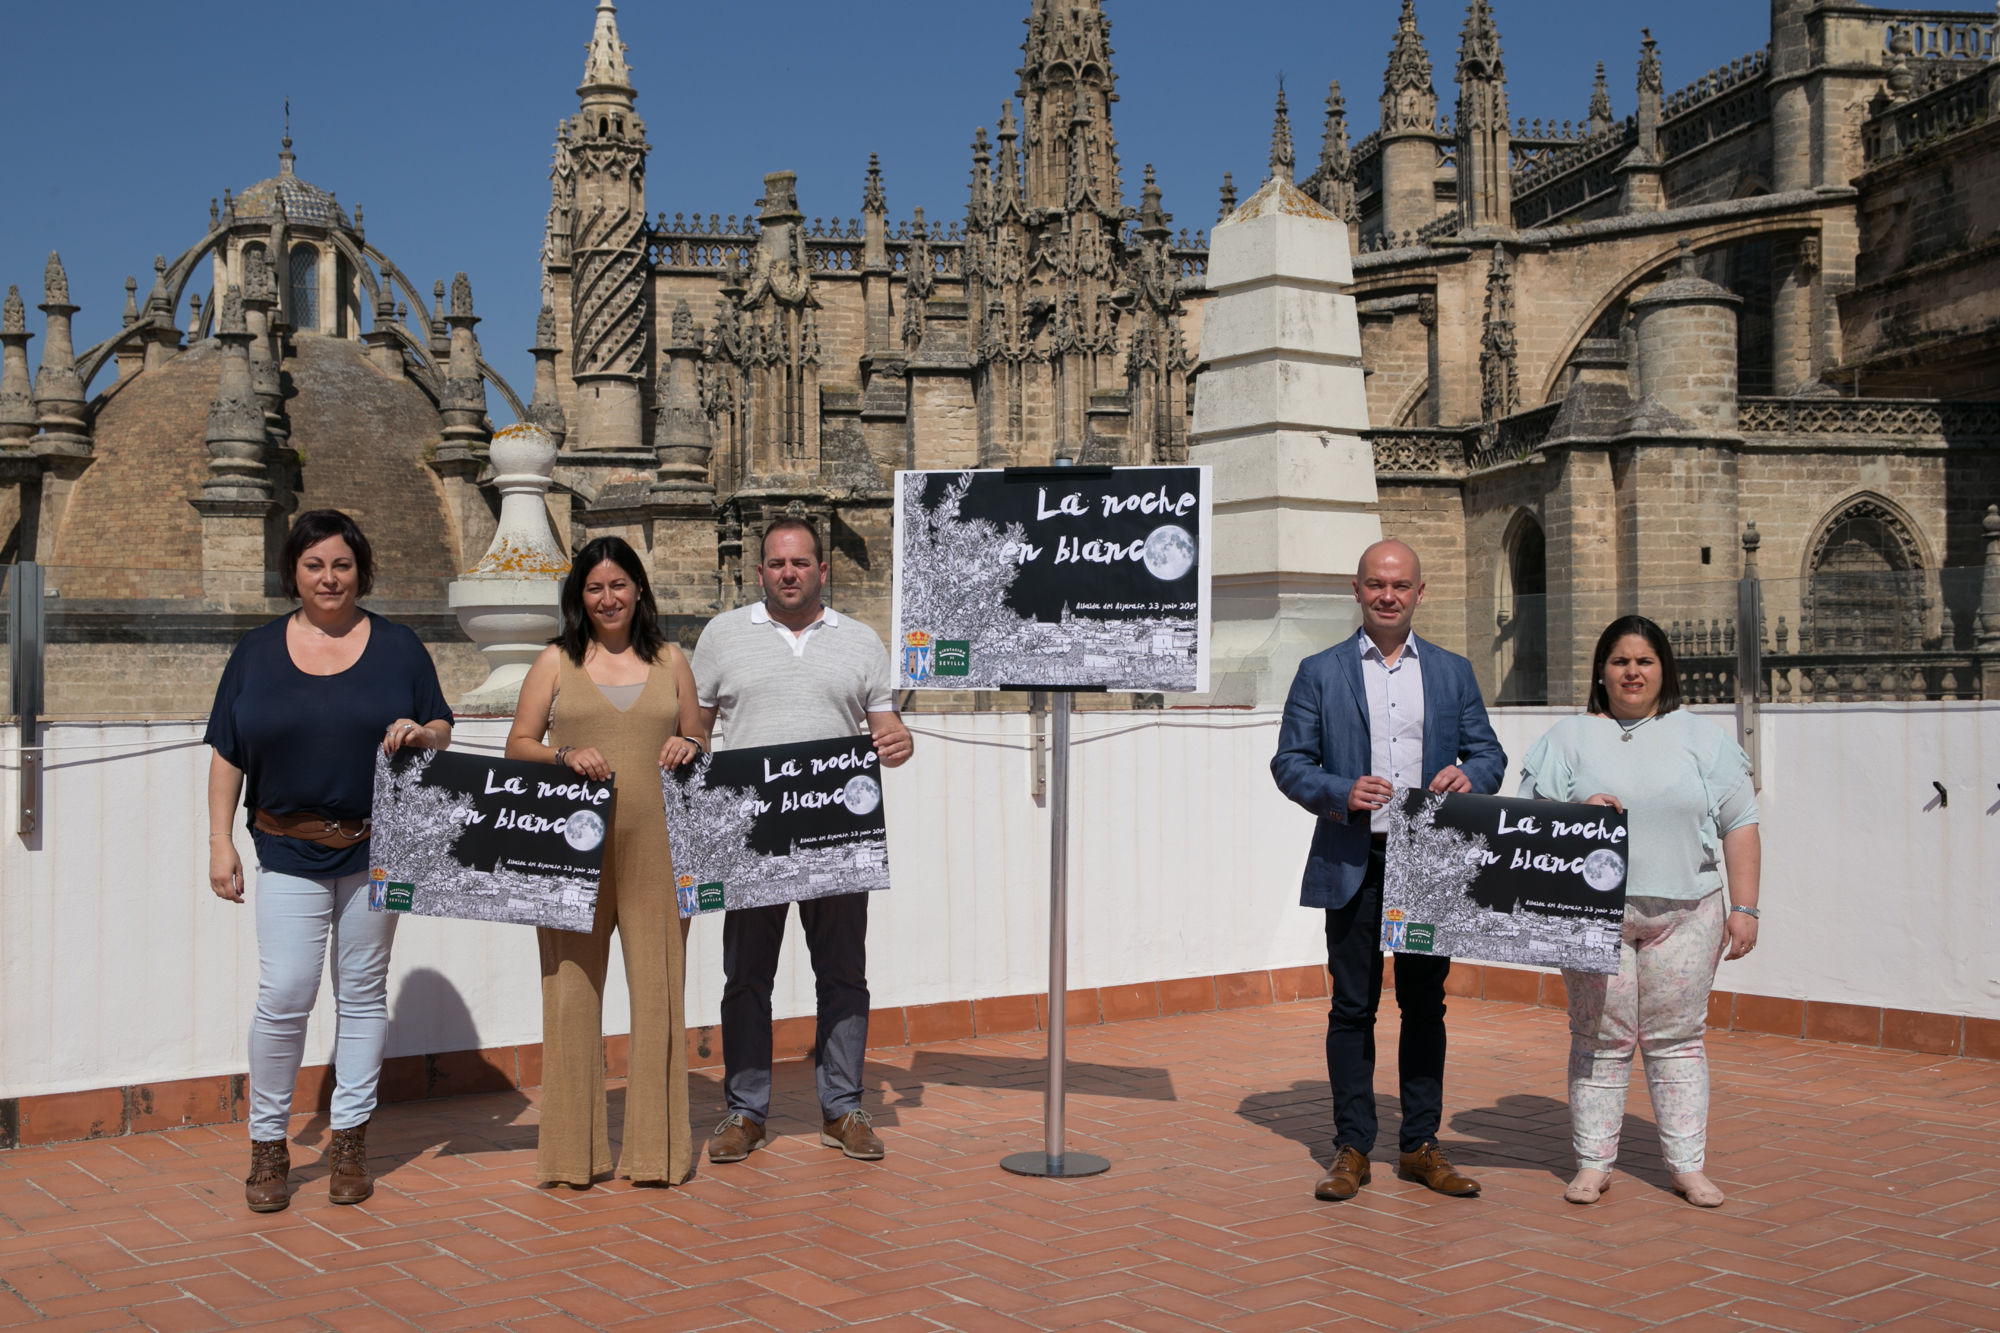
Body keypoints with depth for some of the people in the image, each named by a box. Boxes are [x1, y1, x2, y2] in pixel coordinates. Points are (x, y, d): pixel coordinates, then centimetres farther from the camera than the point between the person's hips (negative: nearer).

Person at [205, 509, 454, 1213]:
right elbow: (227, 754, 6)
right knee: (284, 996, -7)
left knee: (362, 993, 7)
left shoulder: (397, 647, 5)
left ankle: (350, 1142, 18)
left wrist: (421, 733, -14)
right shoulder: (256, 651, 6)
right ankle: (267, 1145, 9)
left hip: (375, 848, 1)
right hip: (289, 849, -1)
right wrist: (221, 841, -1)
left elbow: (442, 728, 9)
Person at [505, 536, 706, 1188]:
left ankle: (657, 1146, 11)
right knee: (572, 986, 0)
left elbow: (700, 746, 19)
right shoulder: (556, 662, 10)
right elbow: (517, 744, 8)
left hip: (654, 842, 1)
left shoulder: (670, 660, 14)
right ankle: (573, 1151, 11)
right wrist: (565, 755, -11)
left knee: (659, 985, 0)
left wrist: (688, 748, -4)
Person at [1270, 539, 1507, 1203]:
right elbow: (1289, 762, 1)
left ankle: (1421, 1146, 18)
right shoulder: (1319, 672, 4)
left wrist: (1469, 776, -12)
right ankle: (1352, 1149, 11)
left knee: (1425, 1006, 8)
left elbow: (1490, 753, 11)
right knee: (1352, 1008, 3)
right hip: (1352, 866, -2)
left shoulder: (1453, 672, 11)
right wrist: (1341, 793, -17)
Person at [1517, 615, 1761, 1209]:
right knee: (1600, 1041, 3)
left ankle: (1688, 1166, 14)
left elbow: (1739, 826, 7)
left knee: (1676, 1040, 5)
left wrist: (1743, 908, 1)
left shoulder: (1702, 738, 10)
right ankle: (1593, 1163, 11)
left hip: (1684, 915, 1)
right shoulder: (1569, 739, 8)